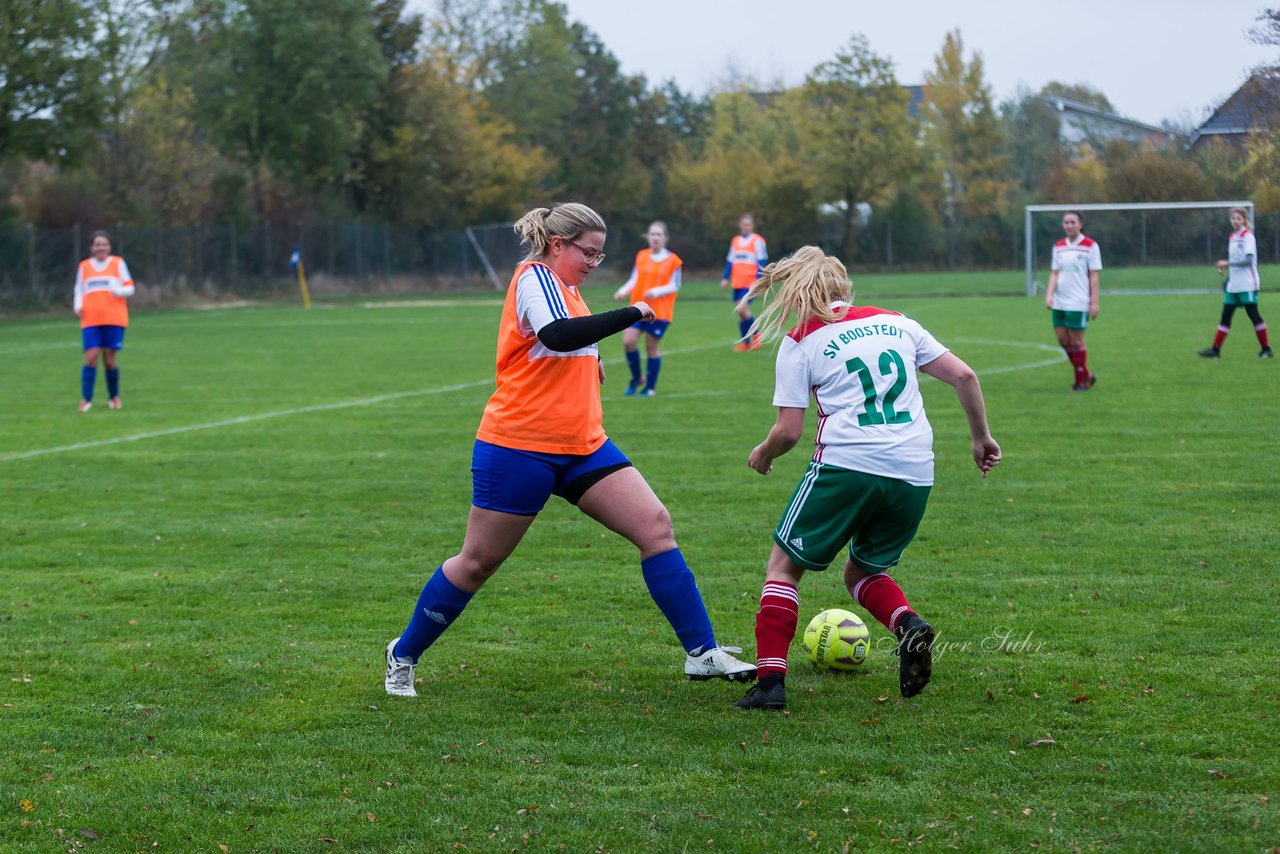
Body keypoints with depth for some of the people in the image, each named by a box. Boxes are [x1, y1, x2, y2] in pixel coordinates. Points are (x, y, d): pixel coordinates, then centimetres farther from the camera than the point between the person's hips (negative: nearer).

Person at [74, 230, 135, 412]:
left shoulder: (118, 263, 5)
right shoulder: (84, 266, 9)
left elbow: (129, 288, 5)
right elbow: (79, 291, 16)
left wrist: (119, 291, -17)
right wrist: (78, 306, -4)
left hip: (114, 320, -1)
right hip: (91, 320, 1)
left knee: (110, 360, 1)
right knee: (91, 357, -11)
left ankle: (114, 397, 19)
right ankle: (86, 399, -7)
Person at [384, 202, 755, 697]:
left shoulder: (563, 287, 15)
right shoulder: (534, 277, -12)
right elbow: (557, 335, -33)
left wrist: (590, 367, 13)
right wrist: (632, 314, -28)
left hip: (581, 446, 8)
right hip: (519, 447, -8)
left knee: (656, 526, -6)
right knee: (477, 563, 3)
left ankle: (702, 654, -6)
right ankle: (403, 656, 22)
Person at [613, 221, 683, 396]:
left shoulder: (673, 260, -3)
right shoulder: (641, 257, 8)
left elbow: (675, 286, -5)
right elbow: (634, 279, 10)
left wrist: (657, 291, -22)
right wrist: (623, 291, -9)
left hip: (660, 312, -3)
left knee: (651, 347, 0)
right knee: (628, 341, -10)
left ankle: (651, 387, 16)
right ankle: (636, 378, 13)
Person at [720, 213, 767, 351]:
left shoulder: (757, 241, -4)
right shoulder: (735, 240, 14)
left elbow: (761, 263, -7)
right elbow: (730, 261, 19)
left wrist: (758, 280, -15)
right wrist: (725, 278, 11)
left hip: (750, 282, -6)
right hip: (737, 282, 6)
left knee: (742, 308, -19)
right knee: (740, 312, 5)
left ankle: (755, 335, 1)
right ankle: (745, 342, 14)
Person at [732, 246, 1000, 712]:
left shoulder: (800, 342, 7)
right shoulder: (896, 323, 18)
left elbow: (789, 430, 3)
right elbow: (964, 376, 13)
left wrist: (762, 455, 23)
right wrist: (981, 438, 23)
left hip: (845, 464, -4)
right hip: (914, 473, 5)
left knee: (784, 566, 12)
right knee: (863, 571, 25)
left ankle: (771, 681, -3)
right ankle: (909, 625, -7)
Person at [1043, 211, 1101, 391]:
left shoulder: (1090, 246, -4)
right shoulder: (1058, 247, 10)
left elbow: (1093, 276, -5)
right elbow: (1054, 274, 10)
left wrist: (1094, 302, -8)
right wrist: (1049, 295, -4)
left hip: (1079, 302, -5)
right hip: (1059, 302, 6)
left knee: (1076, 341, -4)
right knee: (1063, 340, 5)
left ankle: (1083, 380, 11)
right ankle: (1086, 375, 20)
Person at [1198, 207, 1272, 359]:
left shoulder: (1248, 236, -10)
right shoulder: (1232, 237, 13)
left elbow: (1249, 260, -20)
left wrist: (1228, 263, -23)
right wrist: (1225, 268, 7)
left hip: (1247, 285, -8)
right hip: (1233, 285, 8)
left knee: (1253, 315, -3)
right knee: (1225, 316, 4)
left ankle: (1266, 349, 7)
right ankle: (1215, 349, 3)